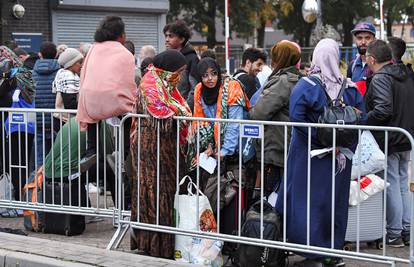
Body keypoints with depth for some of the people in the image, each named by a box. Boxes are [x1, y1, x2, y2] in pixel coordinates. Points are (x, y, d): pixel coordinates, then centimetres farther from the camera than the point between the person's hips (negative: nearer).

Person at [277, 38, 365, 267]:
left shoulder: (306, 85, -12)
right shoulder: (350, 87, -1)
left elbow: (296, 116, -23)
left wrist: (320, 137, -17)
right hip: (341, 156, 4)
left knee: (308, 201, 4)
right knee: (335, 202, 13)